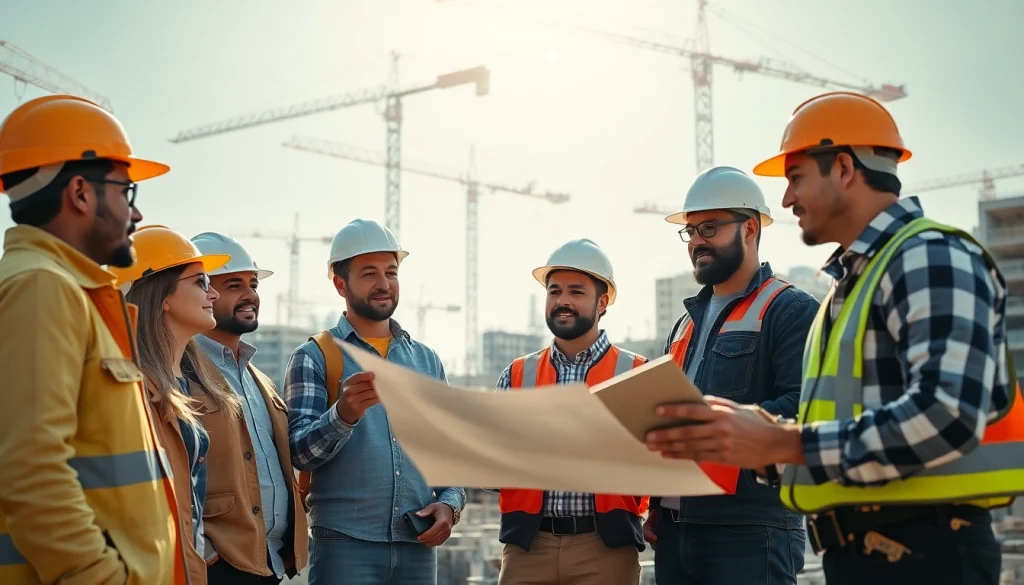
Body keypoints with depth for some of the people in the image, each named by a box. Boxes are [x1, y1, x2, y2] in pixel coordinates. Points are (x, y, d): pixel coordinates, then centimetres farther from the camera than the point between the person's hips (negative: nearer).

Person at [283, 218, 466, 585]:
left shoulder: (427, 360, 12)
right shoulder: (313, 358, 0)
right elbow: (299, 452, -9)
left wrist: (450, 503, -3)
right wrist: (344, 414, -27)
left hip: (418, 546, 4)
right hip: (344, 544, -4)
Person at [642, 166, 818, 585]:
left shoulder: (791, 311, -2)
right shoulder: (686, 324, 22)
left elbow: (801, 408, -15)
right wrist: (658, 504, 13)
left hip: (749, 532, -7)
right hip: (675, 527, 7)